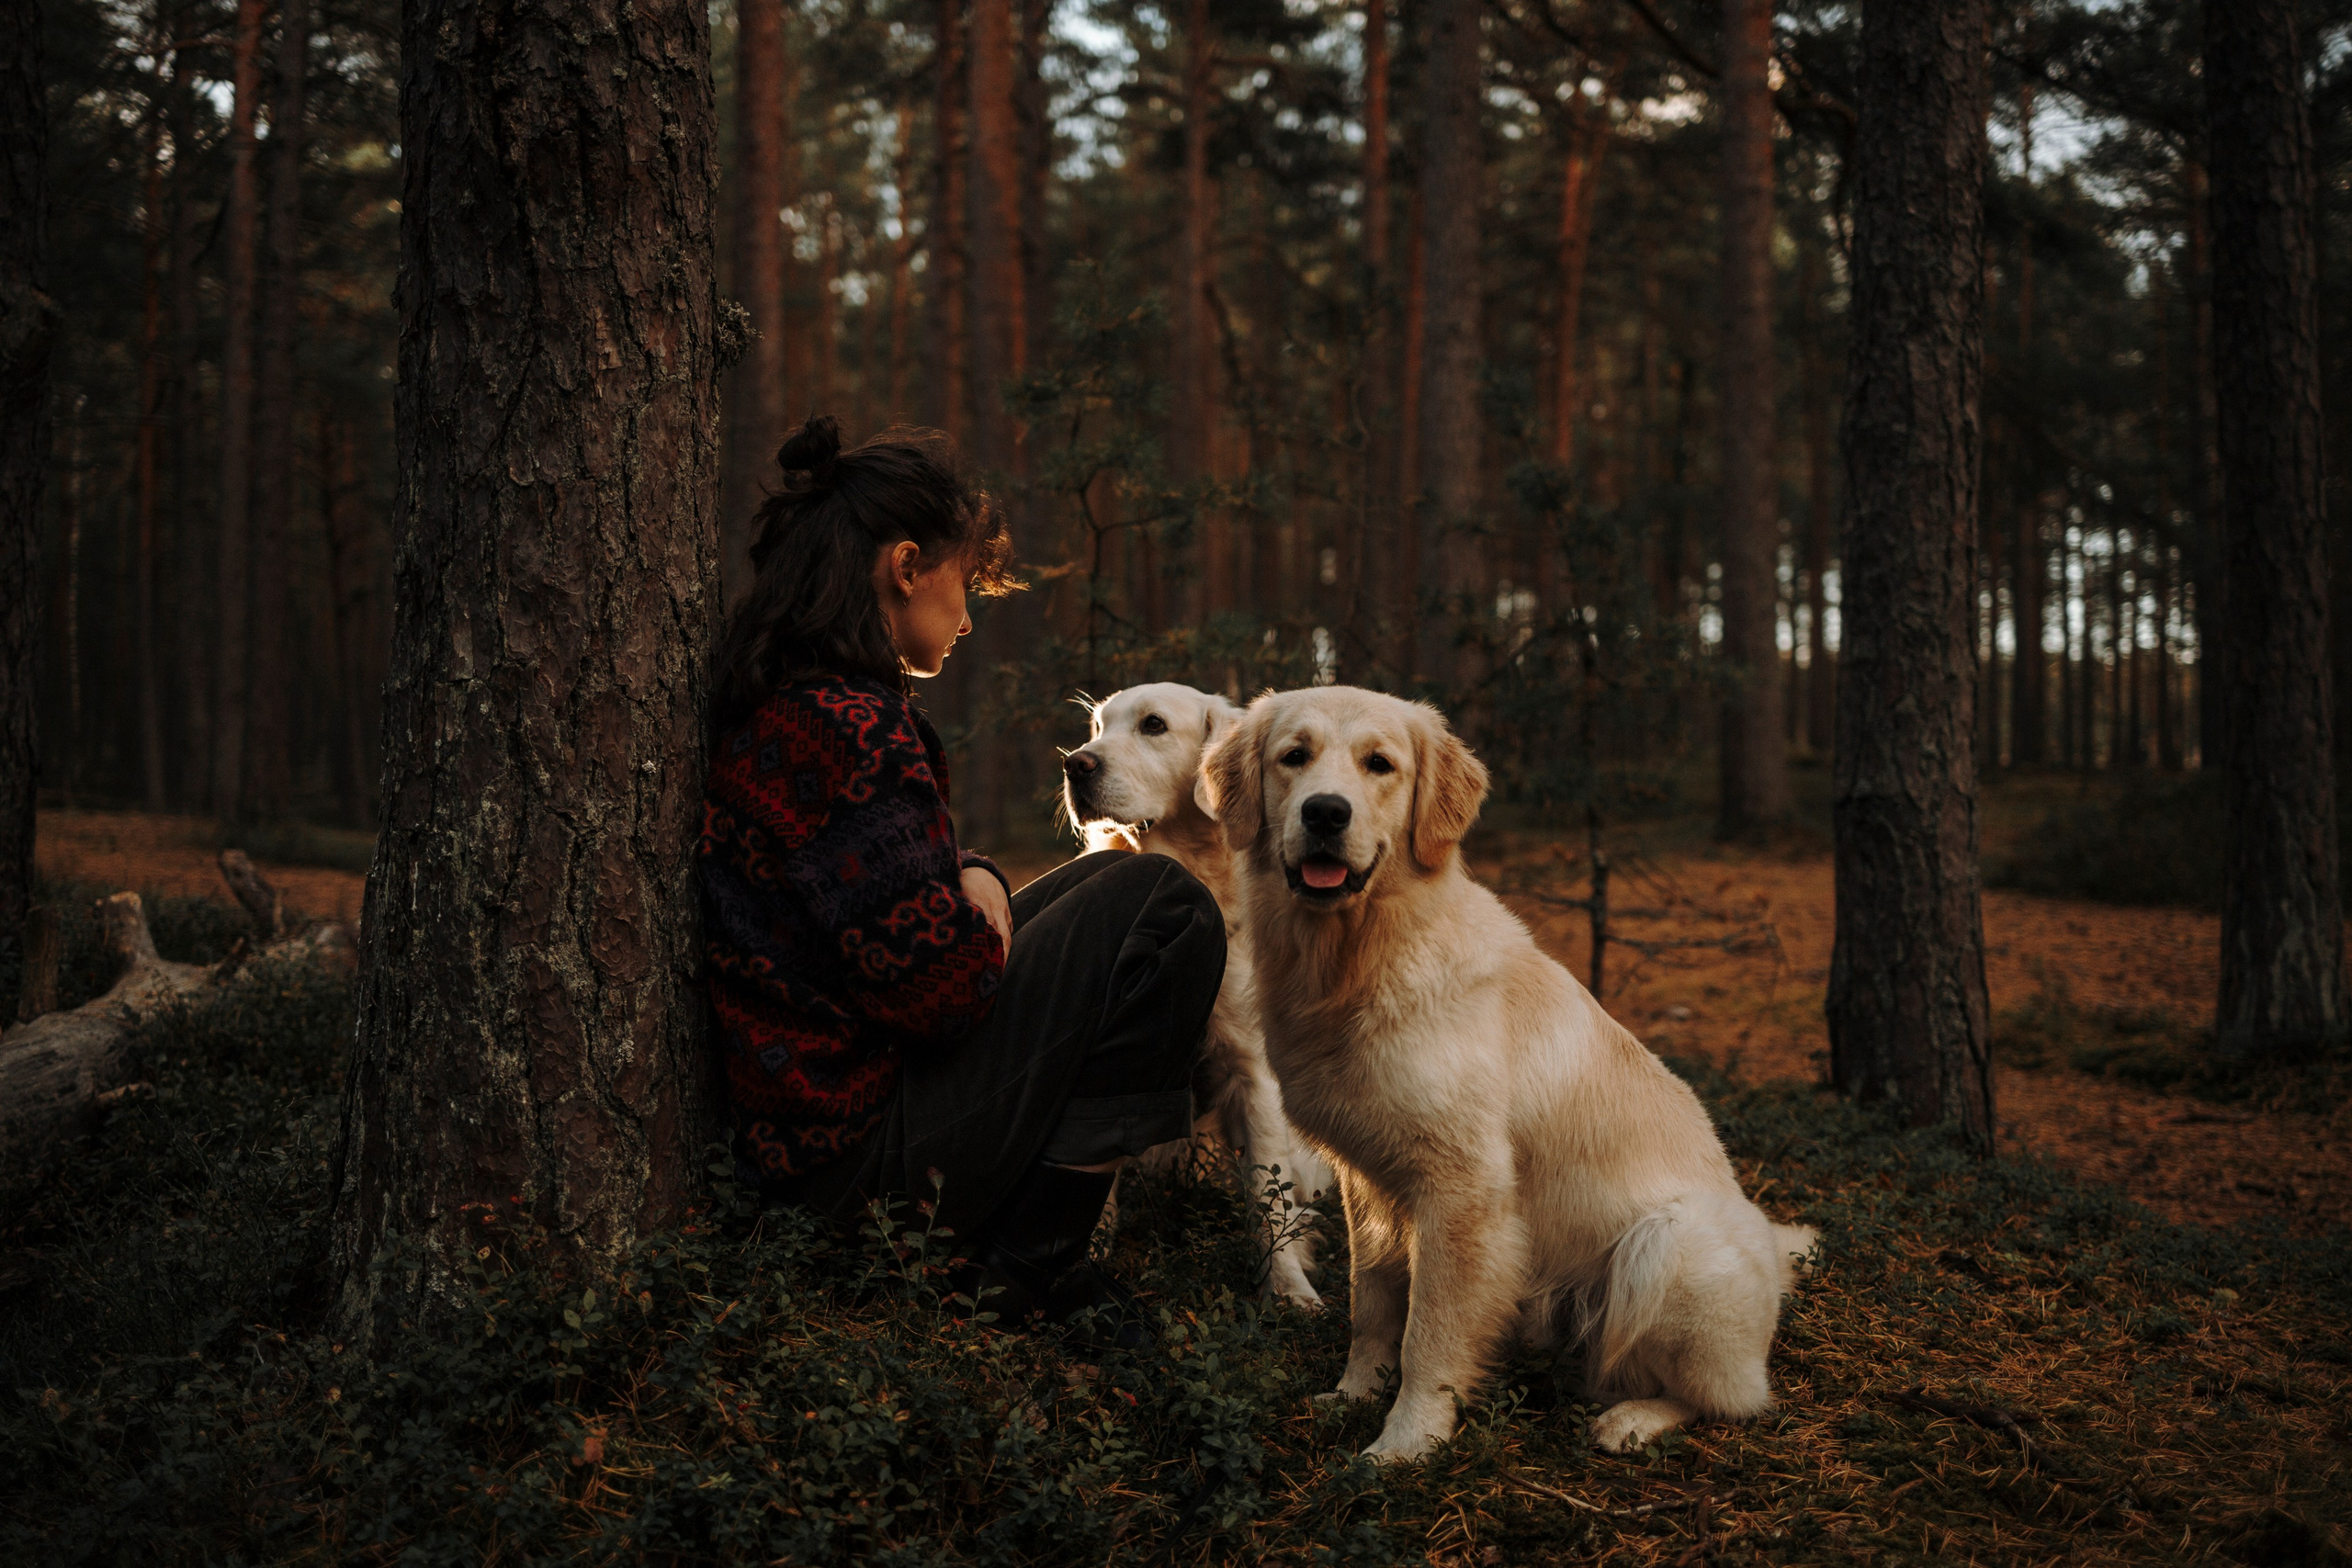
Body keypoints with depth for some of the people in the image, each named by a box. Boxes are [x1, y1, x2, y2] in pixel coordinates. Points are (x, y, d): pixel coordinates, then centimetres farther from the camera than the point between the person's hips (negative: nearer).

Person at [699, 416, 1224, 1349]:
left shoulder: (773, 701, 10)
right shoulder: (845, 724, -22)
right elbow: (935, 984, -24)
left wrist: (970, 877, 1)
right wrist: (989, 936, -1)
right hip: (859, 1149, -10)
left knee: (1109, 883, 21)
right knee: (1162, 910, -8)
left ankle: (1012, 1246, 14)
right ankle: (1030, 1266, -4)